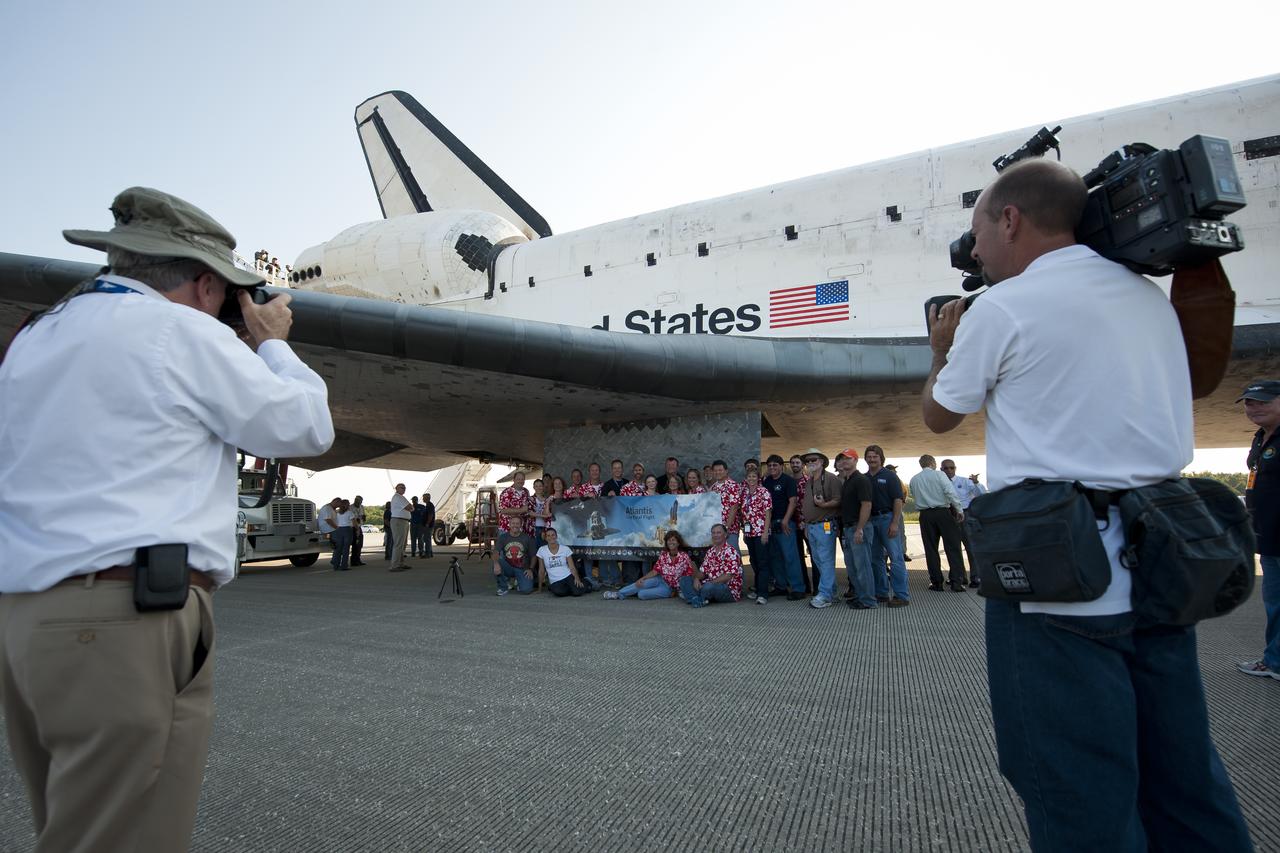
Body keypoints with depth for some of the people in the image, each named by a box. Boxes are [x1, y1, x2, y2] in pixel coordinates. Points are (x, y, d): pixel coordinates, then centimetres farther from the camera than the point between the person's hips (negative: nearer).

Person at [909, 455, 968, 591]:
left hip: (925, 515, 3)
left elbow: (916, 497, 11)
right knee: (952, 547, 3)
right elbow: (951, 492, -14)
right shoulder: (939, 475, -4)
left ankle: (936, 583, 10)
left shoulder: (914, 480, 9)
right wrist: (959, 510, -11)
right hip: (943, 512, -3)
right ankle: (957, 582, 0)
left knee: (931, 549, 7)